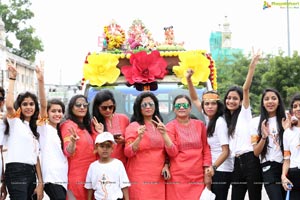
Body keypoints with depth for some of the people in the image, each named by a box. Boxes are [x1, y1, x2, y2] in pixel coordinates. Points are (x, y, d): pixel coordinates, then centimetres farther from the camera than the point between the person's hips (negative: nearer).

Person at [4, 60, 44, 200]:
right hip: (16, 171, -7)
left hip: (31, 173, 7)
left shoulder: (34, 128, 23)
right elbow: (9, 105, -18)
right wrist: (12, 77, -14)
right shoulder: (14, 121, 2)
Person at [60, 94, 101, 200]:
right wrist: (73, 141, -38)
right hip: (77, 176, -7)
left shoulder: (88, 125, 13)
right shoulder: (69, 125, -9)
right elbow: (68, 152, -18)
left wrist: (99, 133, 2)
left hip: (91, 174, 7)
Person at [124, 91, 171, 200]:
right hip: (140, 179, -4)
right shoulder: (133, 126, -1)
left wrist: (164, 134, -10)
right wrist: (139, 138, -24)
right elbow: (128, 153, -9)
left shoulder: (160, 126, 12)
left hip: (158, 179, 4)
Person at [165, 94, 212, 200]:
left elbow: (206, 147, 17)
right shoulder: (170, 126, 2)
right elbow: (173, 152, -5)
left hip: (198, 176, 3)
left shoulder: (199, 125, 10)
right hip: (178, 177, -3)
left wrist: (207, 165, 6)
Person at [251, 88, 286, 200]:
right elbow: (256, 152, 1)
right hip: (269, 169, -3)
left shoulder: (285, 120, 6)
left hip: (286, 166, 3)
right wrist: (264, 136, -16)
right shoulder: (256, 122, 2)